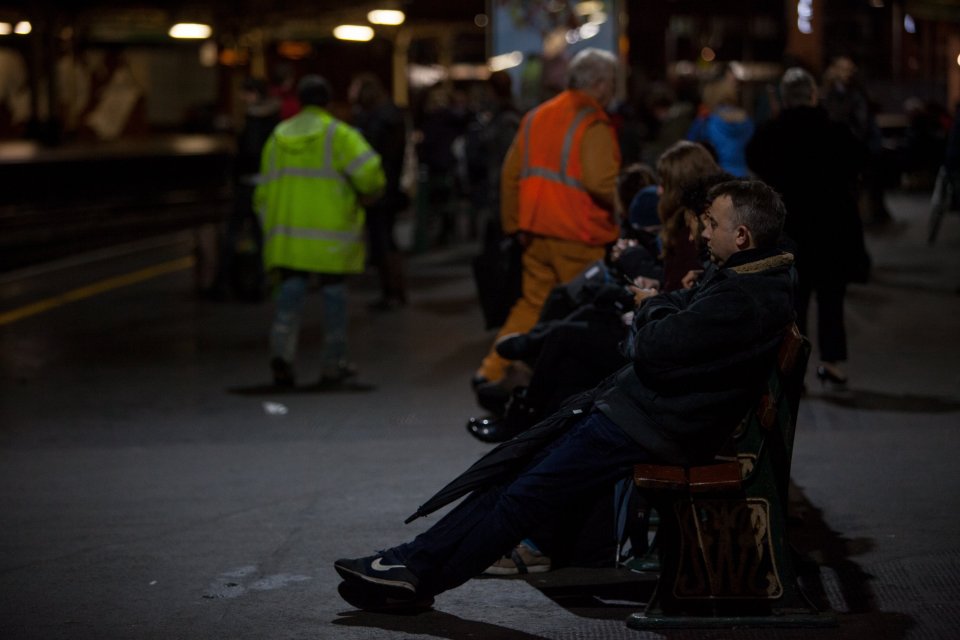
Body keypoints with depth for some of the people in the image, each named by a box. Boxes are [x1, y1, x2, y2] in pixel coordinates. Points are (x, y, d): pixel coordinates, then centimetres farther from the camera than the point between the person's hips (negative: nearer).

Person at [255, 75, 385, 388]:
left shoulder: (277, 137, 12)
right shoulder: (339, 134, -4)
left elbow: (265, 193, 14)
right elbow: (368, 171, -16)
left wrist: (271, 229, 22)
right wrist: (369, 193, 5)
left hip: (287, 235, 3)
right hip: (331, 233, -3)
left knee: (290, 293, 2)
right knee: (334, 293, 8)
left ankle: (281, 353, -20)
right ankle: (333, 364, 13)